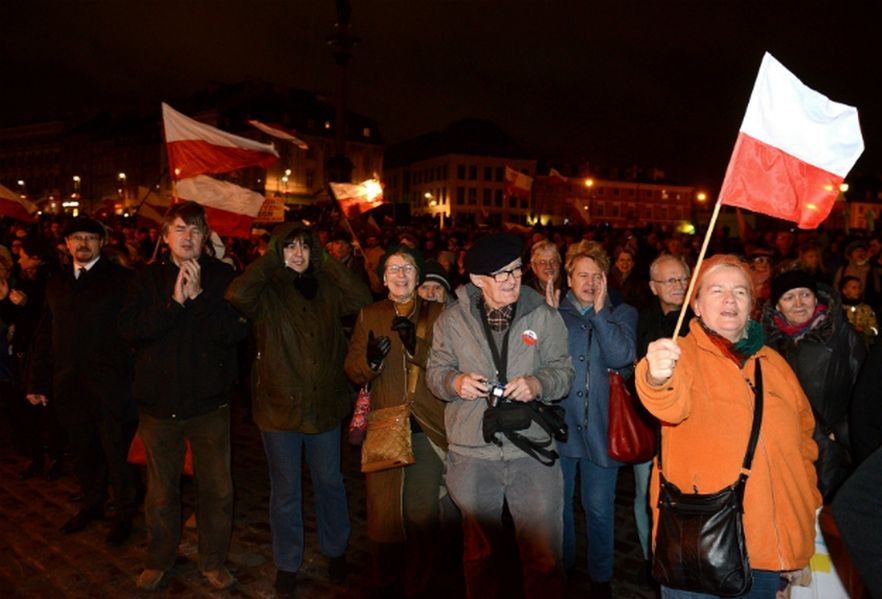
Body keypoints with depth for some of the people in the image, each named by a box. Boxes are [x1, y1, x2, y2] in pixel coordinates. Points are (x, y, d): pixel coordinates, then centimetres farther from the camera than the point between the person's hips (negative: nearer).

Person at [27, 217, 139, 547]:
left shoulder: (121, 279, -4)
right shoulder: (56, 284, 13)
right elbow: (43, 337, 14)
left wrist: (137, 379, -15)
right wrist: (37, 383, 11)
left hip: (110, 386, -5)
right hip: (69, 387, 5)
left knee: (116, 452, 4)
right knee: (83, 452, 17)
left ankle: (124, 515, 21)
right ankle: (92, 505, 36)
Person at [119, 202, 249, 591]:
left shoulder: (222, 277, -1)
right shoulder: (148, 279, 3)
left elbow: (237, 332, -12)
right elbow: (129, 329, -10)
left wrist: (199, 296, -20)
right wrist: (173, 302, -20)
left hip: (209, 401, -1)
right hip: (159, 401, 1)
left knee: (217, 488, 7)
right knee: (161, 489, 16)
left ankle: (214, 561, 28)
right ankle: (159, 560, 36)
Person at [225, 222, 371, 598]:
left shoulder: (326, 289, 2)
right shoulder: (267, 292, -6)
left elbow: (362, 299, -14)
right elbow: (236, 295, -27)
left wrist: (327, 262, -10)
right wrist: (270, 260, -15)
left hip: (325, 405, 3)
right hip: (280, 407, -2)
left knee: (330, 483, 18)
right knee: (285, 491, 13)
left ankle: (335, 550, 40)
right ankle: (287, 564, 32)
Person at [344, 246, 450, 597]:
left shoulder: (436, 313, 6)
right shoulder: (369, 316, 11)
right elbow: (352, 370, 5)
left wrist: (416, 345, -20)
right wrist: (370, 360, -16)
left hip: (427, 428, -1)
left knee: (423, 516, 1)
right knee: (383, 513, 8)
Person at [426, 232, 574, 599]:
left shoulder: (544, 316, 0)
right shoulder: (452, 319, 1)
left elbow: (564, 371, 2)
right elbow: (435, 371, 6)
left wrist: (539, 383, -18)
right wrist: (454, 382, -15)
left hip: (533, 451, -1)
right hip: (472, 454, 1)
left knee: (543, 557, 5)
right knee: (478, 552, 21)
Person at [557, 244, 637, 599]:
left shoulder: (621, 314, 5)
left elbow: (620, 357, -14)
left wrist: (599, 311, -13)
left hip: (599, 426, -1)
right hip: (559, 424, 2)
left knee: (599, 509, 8)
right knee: (558, 503, 16)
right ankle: (561, 566, 38)